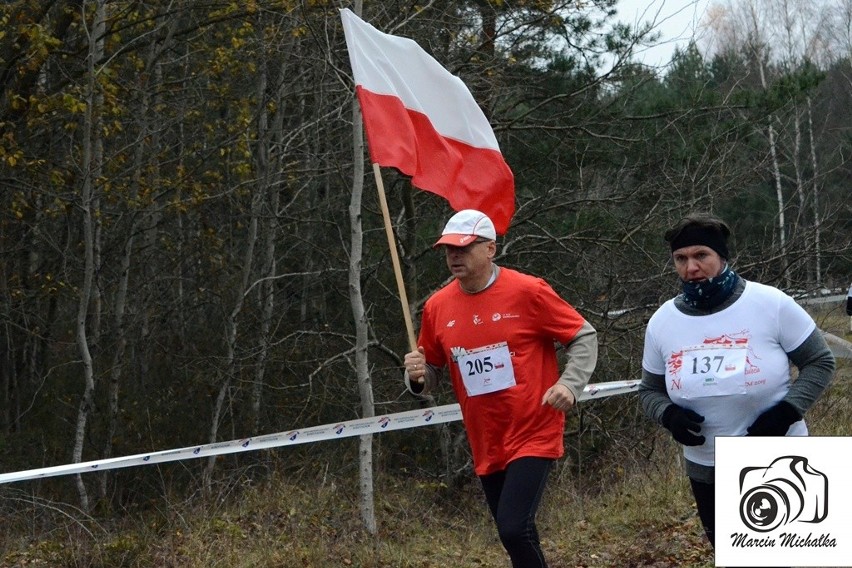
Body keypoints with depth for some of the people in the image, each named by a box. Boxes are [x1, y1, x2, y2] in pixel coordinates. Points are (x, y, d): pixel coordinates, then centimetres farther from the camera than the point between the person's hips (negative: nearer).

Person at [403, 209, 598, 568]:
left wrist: (570, 384, -19)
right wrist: (417, 377, -12)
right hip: (486, 448, 5)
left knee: (514, 529, -20)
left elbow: (584, 336, -3)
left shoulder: (528, 292, -11)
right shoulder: (437, 307, 2)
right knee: (516, 538, 14)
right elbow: (431, 374, 11)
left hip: (533, 437, -5)